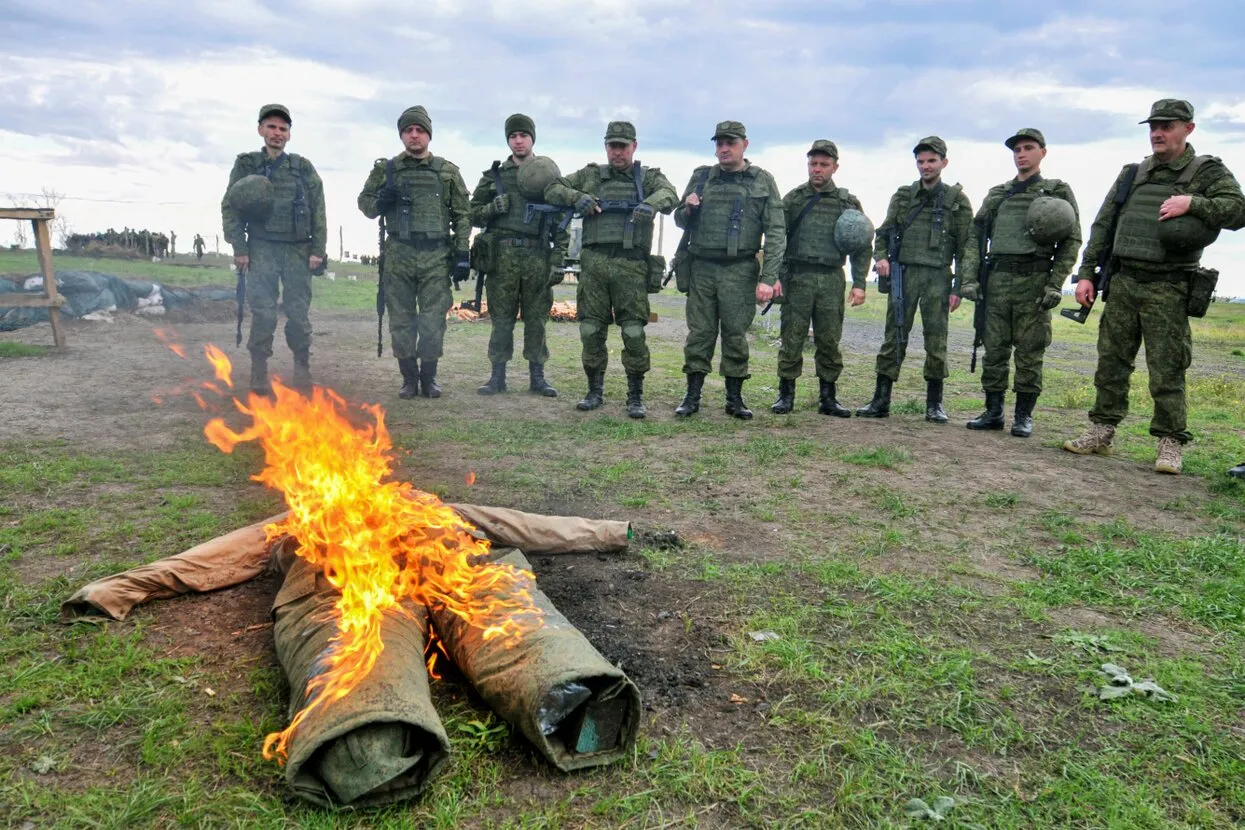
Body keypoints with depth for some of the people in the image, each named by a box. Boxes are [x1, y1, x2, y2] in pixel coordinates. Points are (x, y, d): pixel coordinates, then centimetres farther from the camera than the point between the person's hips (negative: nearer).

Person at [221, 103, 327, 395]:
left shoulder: (303, 168, 9)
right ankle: (259, 375, 2)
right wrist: (239, 248, -4)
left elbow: (318, 210, 6)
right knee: (263, 314, -5)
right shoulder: (246, 165, 8)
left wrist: (318, 249, -2)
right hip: (261, 250, 0)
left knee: (299, 314, 0)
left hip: (298, 250, 1)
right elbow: (230, 207, 5)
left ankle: (302, 371, 10)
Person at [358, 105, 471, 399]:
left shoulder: (448, 171, 7)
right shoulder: (386, 169, 8)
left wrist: (462, 253, -1)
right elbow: (364, 202, 14)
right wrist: (380, 202, -9)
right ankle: (409, 378, 16)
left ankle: (429, 377, 14)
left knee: (433, 321, 1)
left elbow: (462, 215, 6)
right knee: (401, 320, 5)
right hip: (398, 256, 1)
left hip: (436, 257, -1)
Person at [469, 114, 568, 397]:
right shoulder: (494, 176, 12)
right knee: (501, 318, 3)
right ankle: (497, 376, 10)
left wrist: (558, 262, -1)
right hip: (502, 256, 1)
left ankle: (537, 377, 11)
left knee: (536, 320, 3)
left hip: (538, 257, 0)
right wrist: (492, 208, -8)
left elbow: (561, 225, 7)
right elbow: (473, 214, 14)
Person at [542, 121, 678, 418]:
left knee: (634, 333, -6)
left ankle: (636, 397, 3)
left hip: (631, 266, -2)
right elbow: (551, 190, 13)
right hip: (593, 263, 2)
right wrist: (577, 197, -7)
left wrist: (650, 204, -32)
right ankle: (595, 391, 18)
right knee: (591, 331, 4)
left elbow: (669, 195, -9)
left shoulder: (649, 176, 12)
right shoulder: (590, 175, 17)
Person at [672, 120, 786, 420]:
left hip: (740, 270, -2)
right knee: (699, 333, 2)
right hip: (702, 268, 2)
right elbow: (680, 221, 20)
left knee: (735, 335, 2)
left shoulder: (762, 181, 4)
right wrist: (687, 209, -5)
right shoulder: (701, 177, 11)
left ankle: (735, 398, 11)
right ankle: (692, 397, 8)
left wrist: (768, 278, -10)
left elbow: (776, 232, -1)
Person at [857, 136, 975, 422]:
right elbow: (883, 233, 17)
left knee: (936, 341, 1)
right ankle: (881, 400, 4)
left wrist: (959, 287, -5)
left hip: (937, 277, -2)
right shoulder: (903, 196, 12)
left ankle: (934, 403, 10)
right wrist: (880, 257, -4)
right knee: (893, 338, 1)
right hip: (902, 273, 2)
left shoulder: (957, 200, 5)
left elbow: (966, 247, 3)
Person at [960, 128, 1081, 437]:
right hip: (997, 279, 3)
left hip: (1034, 280, -3)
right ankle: (993, 412, 12)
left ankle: (1024, 416, 6)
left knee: (1029, 352, -1)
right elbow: (975, 237, 14)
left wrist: (1055, 284, -9)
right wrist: (969, 277, 1)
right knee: (994, 349, 4)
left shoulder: (1058, 191, 7)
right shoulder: (996, 194, 18)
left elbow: (1071, 240, 1)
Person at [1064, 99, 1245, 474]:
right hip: (1123, 282, 4)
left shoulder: (1208, 172, 4)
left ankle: (1170, 443, 5)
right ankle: (1102, 431, 17)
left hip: (1167, 289, -4)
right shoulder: (1132, 174, 15)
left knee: (1166, 369, -4)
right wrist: (1086, 273, 8)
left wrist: (1193, 203, -20)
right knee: (1111, 361, 7)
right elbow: (1102, 226, 14)